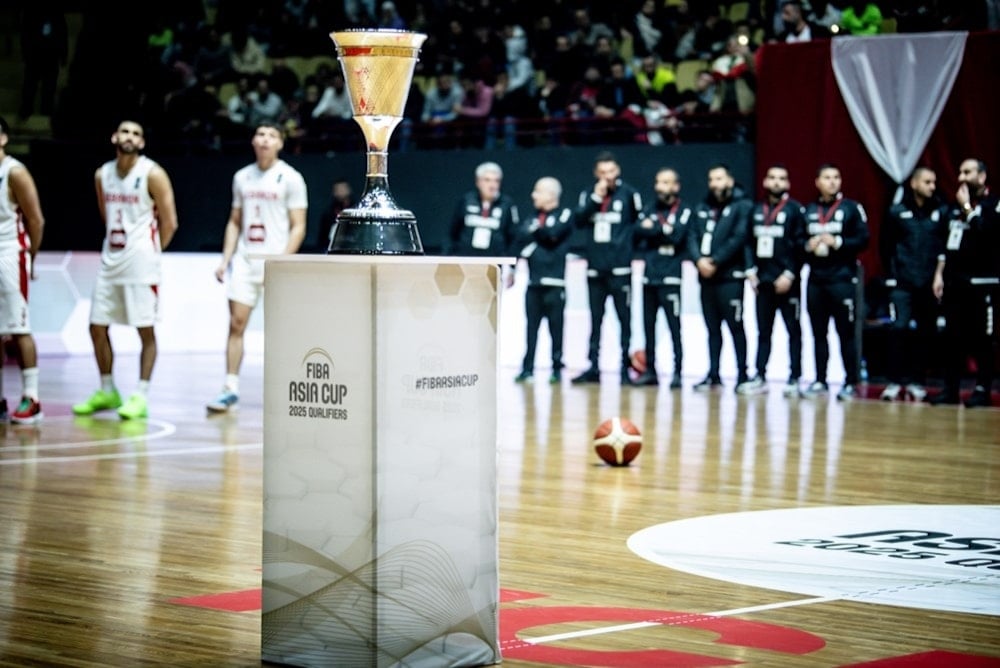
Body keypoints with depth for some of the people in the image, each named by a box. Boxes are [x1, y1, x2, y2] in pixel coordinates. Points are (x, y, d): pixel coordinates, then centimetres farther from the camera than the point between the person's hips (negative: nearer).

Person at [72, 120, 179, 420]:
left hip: (141, 262, -6)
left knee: (145, 329, -3)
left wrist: (150, 252, 2)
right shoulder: (102, 175, 8)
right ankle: (107, 392, 20)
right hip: (110, 259, 6)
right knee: (97, 327, 7)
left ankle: (140, 397, 0)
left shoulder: (153, 174, -9)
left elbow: (169, 222, -6)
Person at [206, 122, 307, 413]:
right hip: (245, 260, 4)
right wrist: (226, 259, 7)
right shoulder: (242, 177, 12)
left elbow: (298, 227, -6)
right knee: (236, 323, -2)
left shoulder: (290, 178, -3)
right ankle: (231, 388, 0)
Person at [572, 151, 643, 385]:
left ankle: (625, 367, 1)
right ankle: (593, 368, 14)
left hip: (619, 269, -4)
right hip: (594, 267, 4)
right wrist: (597, 197, -11)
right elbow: (579, 221, -4)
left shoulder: (629, 194, -2)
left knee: (624, 319, -2)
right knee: (595, 320, 9)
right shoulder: (588, 195, 9)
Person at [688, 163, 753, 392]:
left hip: (730, 276, -6)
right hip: (706, 277, 6)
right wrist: (699, 260, -10)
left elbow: (739, 238, -13)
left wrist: (715, 261, -15)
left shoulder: (742, 206, -2)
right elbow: (692, 237, 8)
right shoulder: (702, 208, 16)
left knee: (735, 326, -4)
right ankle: (713, 375, 14)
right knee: (712, 328, 10)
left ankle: (742, 375, -1)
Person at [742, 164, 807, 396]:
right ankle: (760, 376, 14)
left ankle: (794, 378, 1)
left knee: (793, 330, 0)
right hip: (763, 281, 5)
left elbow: (801, 246, -9)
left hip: (786, 281, -5)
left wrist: (789, 274, -14)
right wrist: (751, 271, 3)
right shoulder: (757, 210, 12)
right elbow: (749, 242, 13)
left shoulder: (795, 210, -4)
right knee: (763, 331, 10)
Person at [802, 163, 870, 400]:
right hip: (815, 280, 4)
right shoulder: (808, 210, 13)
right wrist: (808, 246, -6)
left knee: (846, 332, -3)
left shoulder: (852, 208, 1)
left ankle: (850, 383, 0)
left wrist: (837, 242, -15)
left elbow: (863, 240, -4)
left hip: (842, 279, -4)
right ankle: (820, 381, 14)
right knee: (818, 333, 8)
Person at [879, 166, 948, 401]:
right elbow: (885, 246, 9)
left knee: (924, 333, 4)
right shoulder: (897, 212, 4)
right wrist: (891, 274, 4)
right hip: (902, 284, -2)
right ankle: (894, 381, -5)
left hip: (930, 285, 2)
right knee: (899, 328, -11)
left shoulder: (942, 212, 5)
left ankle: (914, 381, 13)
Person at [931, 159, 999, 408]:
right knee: (952, 337, 6)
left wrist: (967, 207, -11)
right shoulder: (956, 207, 18)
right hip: (955, 281, 6)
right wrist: (939, 275, 15)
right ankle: (950, 389, 11)